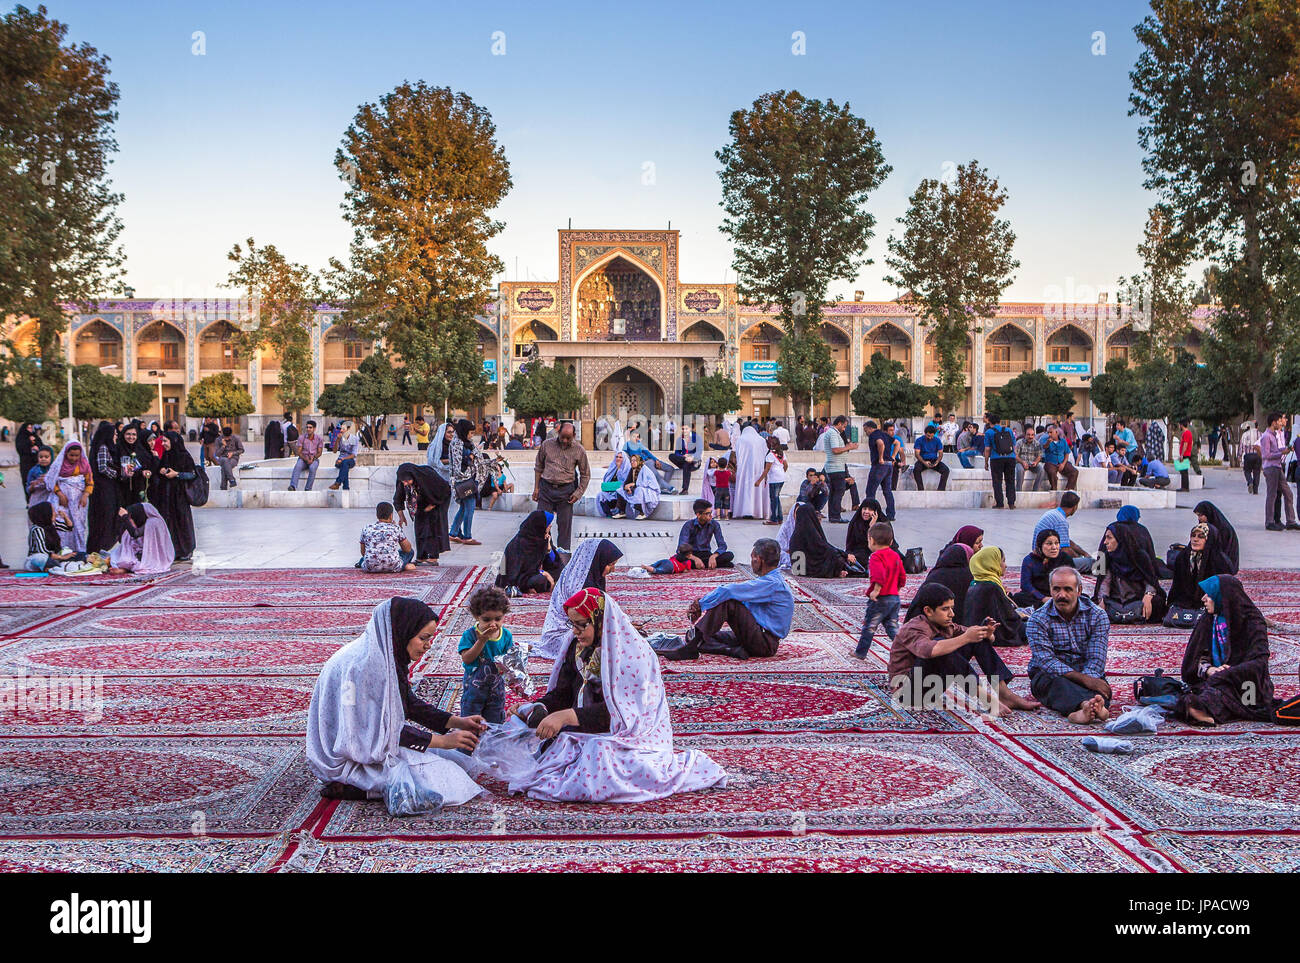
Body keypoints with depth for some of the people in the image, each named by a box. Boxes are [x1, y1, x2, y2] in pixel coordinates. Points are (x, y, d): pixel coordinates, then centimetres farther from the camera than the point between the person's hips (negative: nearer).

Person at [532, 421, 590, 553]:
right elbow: (538, 467, 10)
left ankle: (564, 550, 12)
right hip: (546, 487, 1)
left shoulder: (578, 450, -2)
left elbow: (585, 474, 7)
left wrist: (578, 493, -3)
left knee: (564, 523, 2)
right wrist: (536, 488, 6)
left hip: (565, 490, -1)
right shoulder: (547, 444, 1)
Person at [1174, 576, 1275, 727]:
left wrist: (1228, 673, -25)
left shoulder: (1252, 622, -1)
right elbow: (1198, 655, 8)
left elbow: (1259, 662, -11)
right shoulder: (1208, 621, 15)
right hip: (1215, 679, 4)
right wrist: (1208, 670, -15)